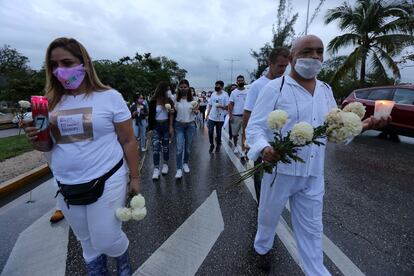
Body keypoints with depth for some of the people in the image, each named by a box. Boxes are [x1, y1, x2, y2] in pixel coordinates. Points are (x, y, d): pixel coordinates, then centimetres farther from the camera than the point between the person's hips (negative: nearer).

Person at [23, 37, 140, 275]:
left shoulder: (109, 97, -8)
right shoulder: (53, 102, 5)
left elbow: (128, 141, -7)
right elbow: (49, 145, 14)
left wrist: (134, 177, -6)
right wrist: (35, 140, -10)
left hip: (107, 182, -4)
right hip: (67, 188, 5)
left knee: (107, 240, 6)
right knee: (89, 243, 20)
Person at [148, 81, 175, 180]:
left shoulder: (169, 100, 1)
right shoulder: (153, 101, -6)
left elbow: (171, 114, 8)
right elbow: (150, 115, -4)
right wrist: (150, 128, -6)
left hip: (166, 125, 2)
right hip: (156, 126, -2)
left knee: (165, 146, 11)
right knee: (155, 147, -8)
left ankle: (165, 165, 26)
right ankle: (156, 169, -3)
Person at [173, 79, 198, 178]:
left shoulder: (192, 99, -1)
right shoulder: (176, 99, -4)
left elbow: (195, 113, 5)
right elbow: (173, 113, 2)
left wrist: (195, 110, -17)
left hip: (190, 125, 2)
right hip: (179, 125, -1)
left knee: (187, 147, 11)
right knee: (179, 148, -7)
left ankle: (185, 164, 33)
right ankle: (179, 169, 1)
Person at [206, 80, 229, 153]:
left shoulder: (225, 95, -6)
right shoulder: (213, 94, 8)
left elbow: (228, 107, -8)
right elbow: (210, 105, 13)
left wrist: (221, 106, -25)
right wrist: (207, 114, 8)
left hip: (220, 118, -3)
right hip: (211, 117, 3)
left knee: (218, 133, 8)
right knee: (210, 132, 0)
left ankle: (218, 146, 28)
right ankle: (211, 145, 22)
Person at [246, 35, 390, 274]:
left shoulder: (326, 91, 9)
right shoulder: (274, 88, -10)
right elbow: (254, 127, -14)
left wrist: (363, 125, -2)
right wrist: (263, 148, -34)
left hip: (313, 175, 4)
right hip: (279, 170, -4)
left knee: (311, 228, 17)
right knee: (269, 216, 19)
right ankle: (262, 248, 48)